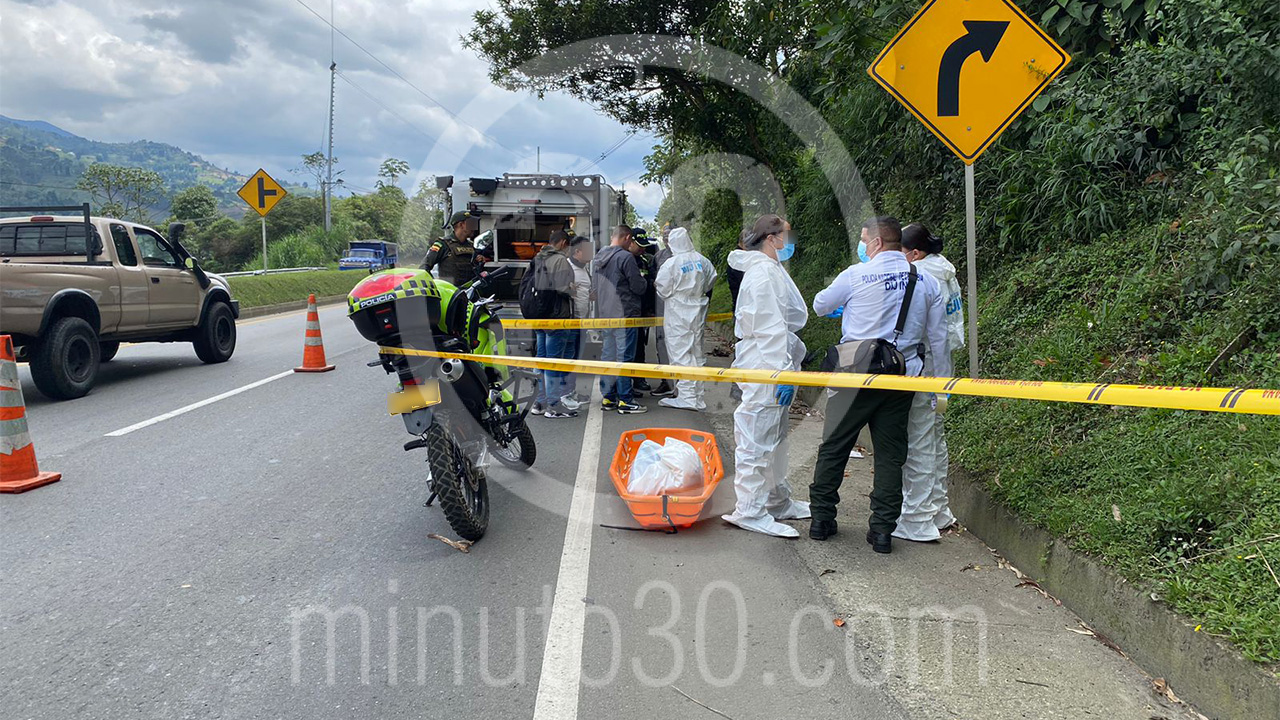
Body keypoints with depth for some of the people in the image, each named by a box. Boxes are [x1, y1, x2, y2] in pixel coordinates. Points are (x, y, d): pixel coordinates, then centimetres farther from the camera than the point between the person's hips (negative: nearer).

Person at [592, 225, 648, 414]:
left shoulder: (598, 258, 10)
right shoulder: (626, 257, -14)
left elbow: (594, 286, 19)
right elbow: (638, 287, -12)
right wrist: (642, 279, 8)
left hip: (603, 315, 8)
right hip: (624, 314, -7)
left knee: (607, 356, 13)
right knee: (624, 357, -4)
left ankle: (608, 397, 18)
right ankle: (625, 400, -1)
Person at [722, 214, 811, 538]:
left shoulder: (771, 270, 19)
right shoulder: (763, 273, -14)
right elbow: (771, 328, -21)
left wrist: (788, 368, 24)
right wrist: (783, 372, -24)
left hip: (774, 367, 11)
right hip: (765, 369, -11)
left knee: (775, 436, 18)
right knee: (758, 439, -7)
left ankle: (778, 501, 30)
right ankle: (750, 511, -1)